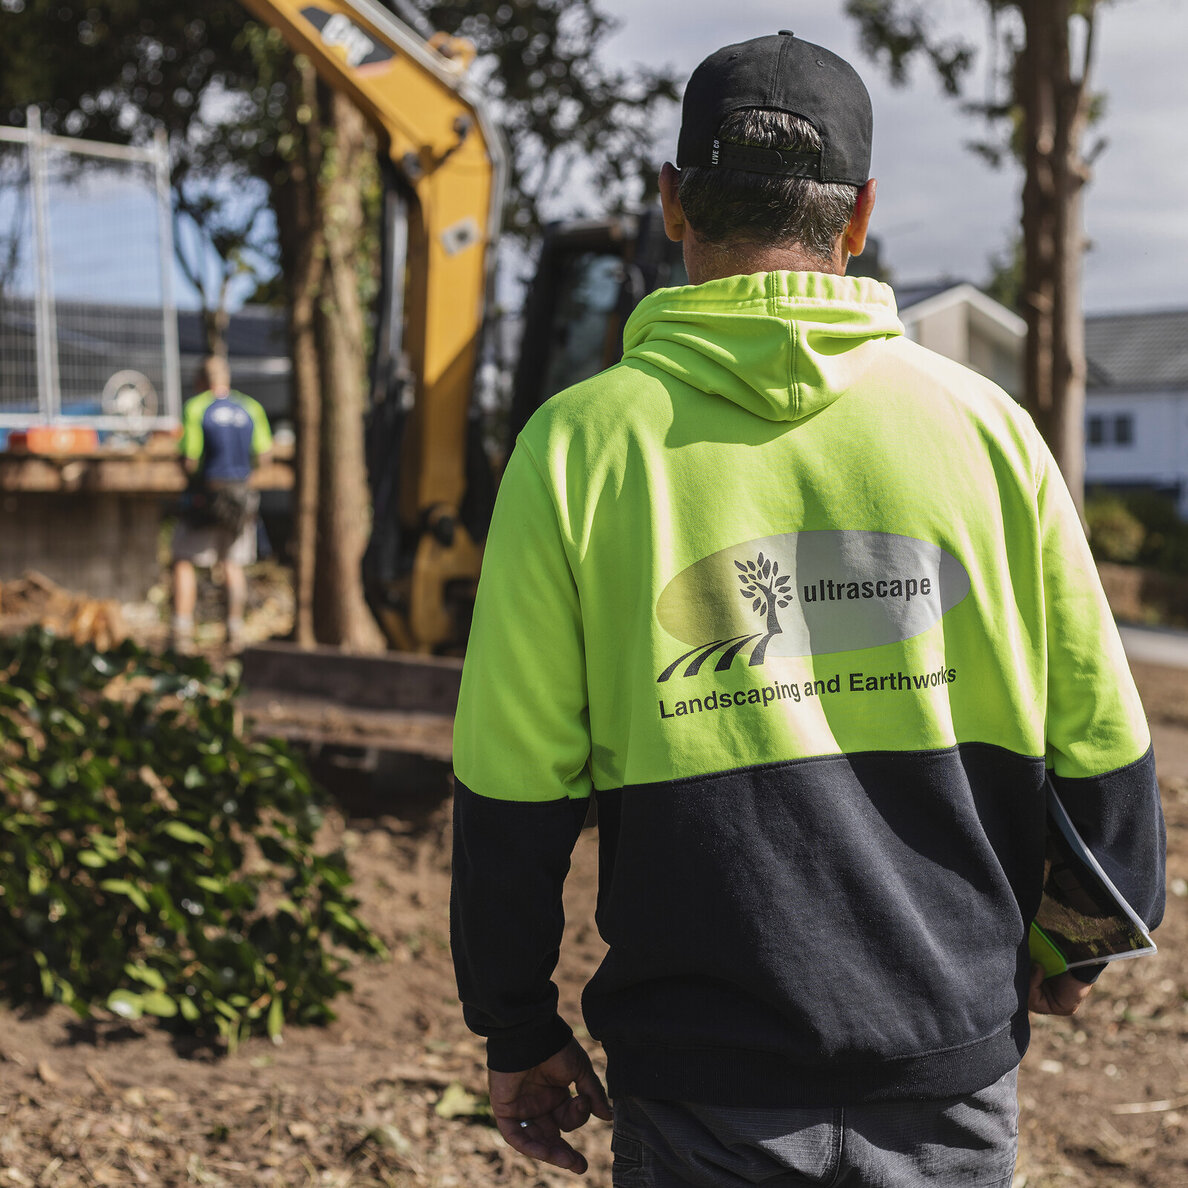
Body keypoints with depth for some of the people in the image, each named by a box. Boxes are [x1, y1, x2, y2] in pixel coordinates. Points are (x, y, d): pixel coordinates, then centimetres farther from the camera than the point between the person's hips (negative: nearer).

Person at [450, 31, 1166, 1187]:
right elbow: (1101, 744, 2)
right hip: (953, 1071, 2)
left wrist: (518, 1030, 7)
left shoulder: (583, 441, -7)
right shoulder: (982, 421, -3)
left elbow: (515, 783, -6)